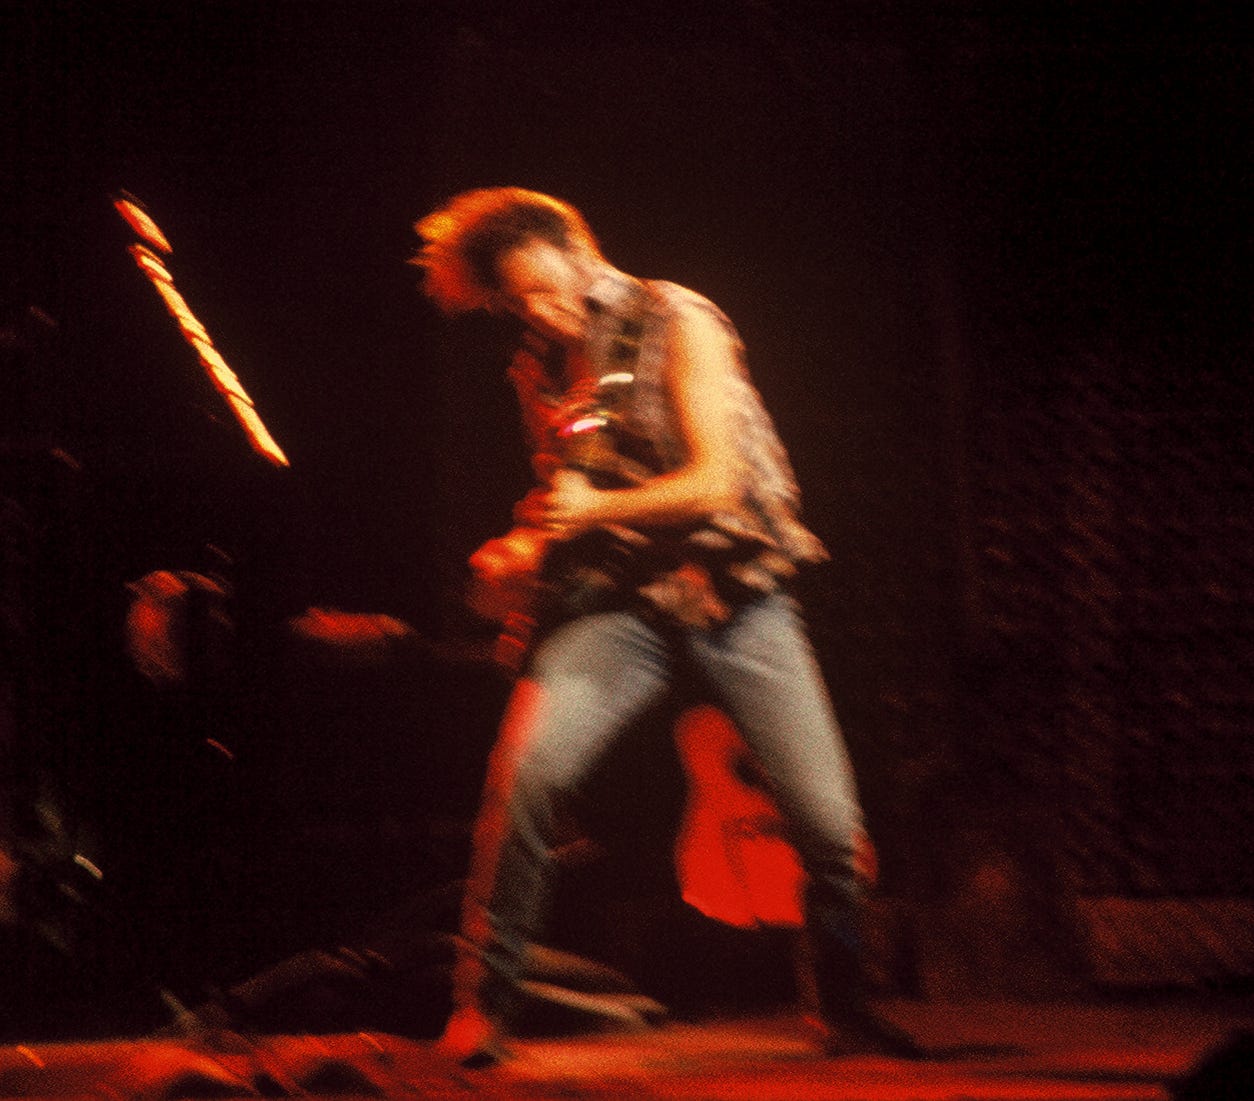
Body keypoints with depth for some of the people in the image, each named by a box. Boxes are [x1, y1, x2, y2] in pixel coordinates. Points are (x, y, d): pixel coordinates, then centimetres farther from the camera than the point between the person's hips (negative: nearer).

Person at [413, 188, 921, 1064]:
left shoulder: (678, 323, -6)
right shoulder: (541, 367, 10)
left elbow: (718, 481, -13)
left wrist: (596, 509, -19)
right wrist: (523, 550, 4)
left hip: (735, 591, -2)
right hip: (621, 606, 3)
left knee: (829, 820, -10)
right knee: (529, 768, -24)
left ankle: (847, 1010, 15)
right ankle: (483, 1005, -13)